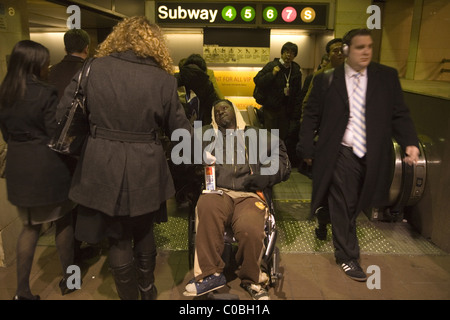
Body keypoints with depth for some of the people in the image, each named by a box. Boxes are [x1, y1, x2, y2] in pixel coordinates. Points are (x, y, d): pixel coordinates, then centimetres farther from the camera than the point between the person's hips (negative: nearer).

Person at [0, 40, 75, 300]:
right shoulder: (46, 93, -15)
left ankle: (22, 290, 19)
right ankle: (69, 279, 27)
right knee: (63, 221, 14)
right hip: (48, 166, -6)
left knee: (30, 227, 18)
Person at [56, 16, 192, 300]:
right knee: (144, 231, 24)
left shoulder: (93, 69, -4)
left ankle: (129, 295, 31)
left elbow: (63, 116, 0)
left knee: (118, 238, 15)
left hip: (103, 168, 0)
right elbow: (180, 128, -1)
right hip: (145, 170, 1)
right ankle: (147, 289, 43)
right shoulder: (163, 79, -6)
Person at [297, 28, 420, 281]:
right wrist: (307, 148, -2)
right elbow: (312, 116, 2)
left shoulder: (387, 77, 5)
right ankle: (348, 257, 20)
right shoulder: (326, 79, 0)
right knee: (343, 206, 3)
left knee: (352, 205, 17)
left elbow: (399, 115, 4)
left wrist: (410, 142, -11)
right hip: (340, 154, -3)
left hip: (372, 156, 3)